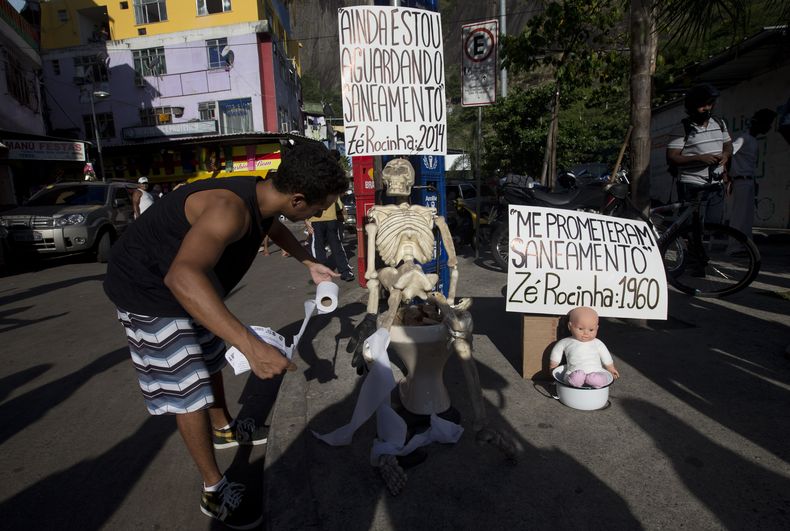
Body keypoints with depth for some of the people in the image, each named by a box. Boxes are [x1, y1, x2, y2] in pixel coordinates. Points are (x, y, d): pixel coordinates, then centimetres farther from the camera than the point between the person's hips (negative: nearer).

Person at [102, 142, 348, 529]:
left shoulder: (264, 197, -9)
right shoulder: (231, 208, -38)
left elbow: (274, 227, 17)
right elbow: (182, 277, -55)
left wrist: (310, 264, 12)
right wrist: (251, 344, -60)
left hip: (192, 283, 9)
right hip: (149, 290, -9)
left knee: (210, 359, 24)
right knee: (188, 391, -4)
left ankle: (224, 429, 48)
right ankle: (214, 491, 14)